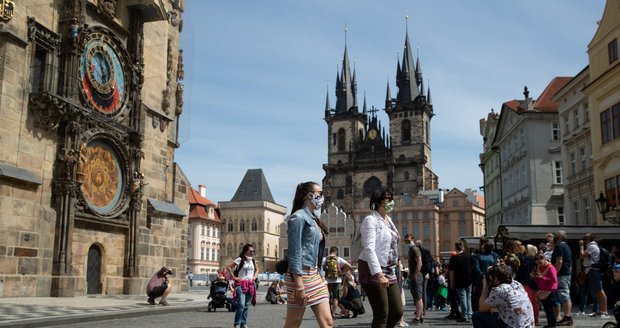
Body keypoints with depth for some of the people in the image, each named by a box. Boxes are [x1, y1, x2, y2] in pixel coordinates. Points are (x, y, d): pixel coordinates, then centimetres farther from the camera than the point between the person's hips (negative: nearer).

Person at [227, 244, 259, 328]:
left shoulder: (253, 260, 12)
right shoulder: (240, 259, -7)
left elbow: (257, 269, 29)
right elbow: (228, 267, -9)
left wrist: (254, 276, 12)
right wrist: (234, 277, -10)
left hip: (250, 285, 6)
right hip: (241, 284, -6)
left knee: (246, 305, 7)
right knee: (241, 304, -15)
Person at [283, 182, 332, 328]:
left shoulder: (314, 219, 16)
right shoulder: (299, 217, -10)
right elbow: (294, 252, -16)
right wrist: (299, 285, -21)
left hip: (315, 274, 9)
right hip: (301, 274, -9)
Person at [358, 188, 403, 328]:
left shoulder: (389, 220, 15)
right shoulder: (371, 219, -10)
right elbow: (369, 249, -20)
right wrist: (379, 274, -27)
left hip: (389, 272, 8)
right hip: (373, 272, -8)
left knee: (397, 312, 7)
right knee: (382, 315, -4)